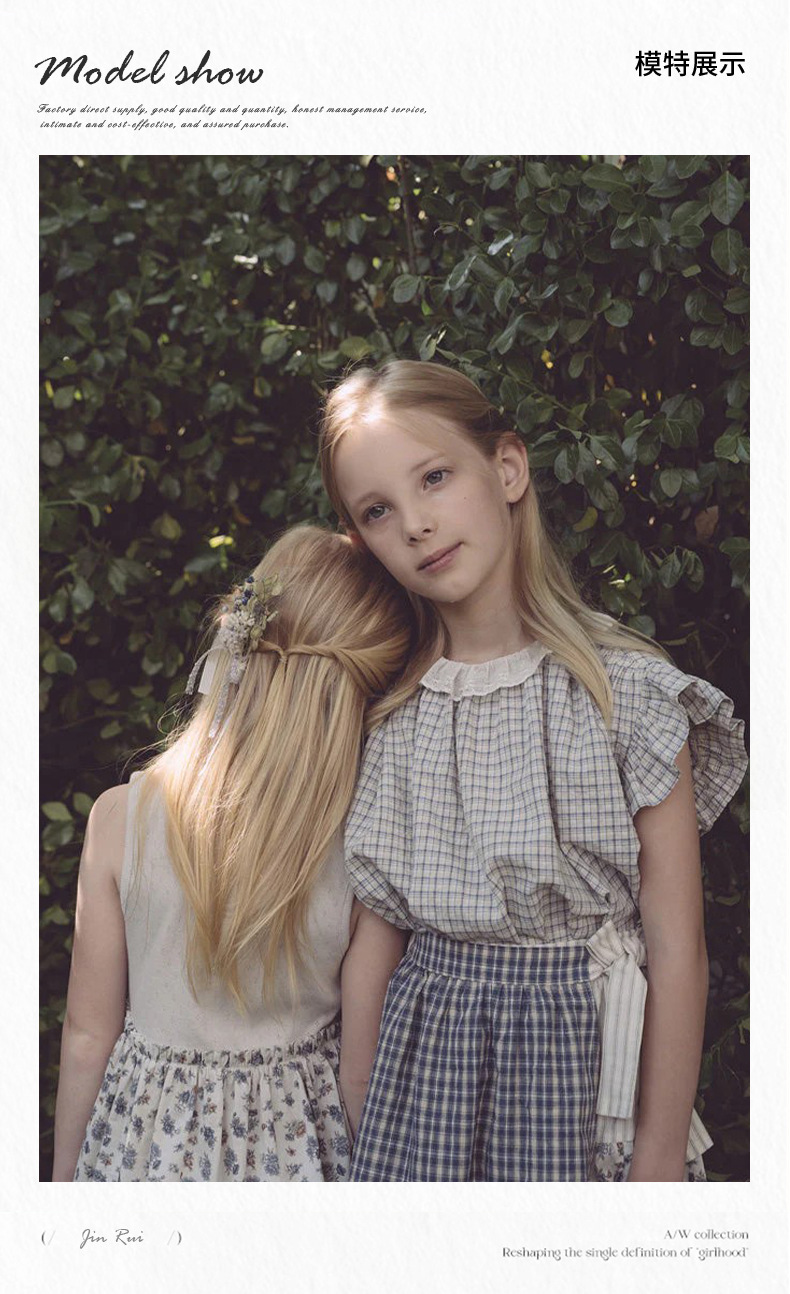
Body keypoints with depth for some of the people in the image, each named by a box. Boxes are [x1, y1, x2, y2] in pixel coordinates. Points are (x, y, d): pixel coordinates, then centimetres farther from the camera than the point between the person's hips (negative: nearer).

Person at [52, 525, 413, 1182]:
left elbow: (87, 1034, -8)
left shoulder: (121, 817, -17)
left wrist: (64, 1175, 7)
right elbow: (362, 1069, -10)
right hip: (297, 1143, 0)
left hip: (149, 1135, 0)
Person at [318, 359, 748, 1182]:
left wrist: (660, 1155, -10)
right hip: (427, 1045, 3)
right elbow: (375, 923, 8)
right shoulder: (389, 705, 2)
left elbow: (676, 948, -10)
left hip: (583, 1046, -3)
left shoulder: (626, 689, -10)